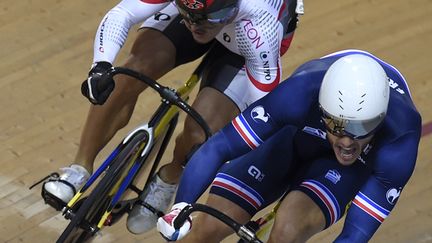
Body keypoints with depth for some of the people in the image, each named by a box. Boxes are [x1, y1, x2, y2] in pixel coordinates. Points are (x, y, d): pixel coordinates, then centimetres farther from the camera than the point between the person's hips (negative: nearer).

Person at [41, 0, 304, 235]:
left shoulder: (260, 30, -43)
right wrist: (101, 67, -48)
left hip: (243, 43, -2)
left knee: (199, 133, -20)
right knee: (134, 71, -24)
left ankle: (169, 180, 15)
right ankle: (80, 169, -7)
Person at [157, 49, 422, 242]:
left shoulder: (399, 141, -38)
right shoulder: (300, 92, -40)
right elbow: (216, 149, -34)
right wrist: (181, 208, -44)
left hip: (362, 165, -1)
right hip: (295, 133, 1)